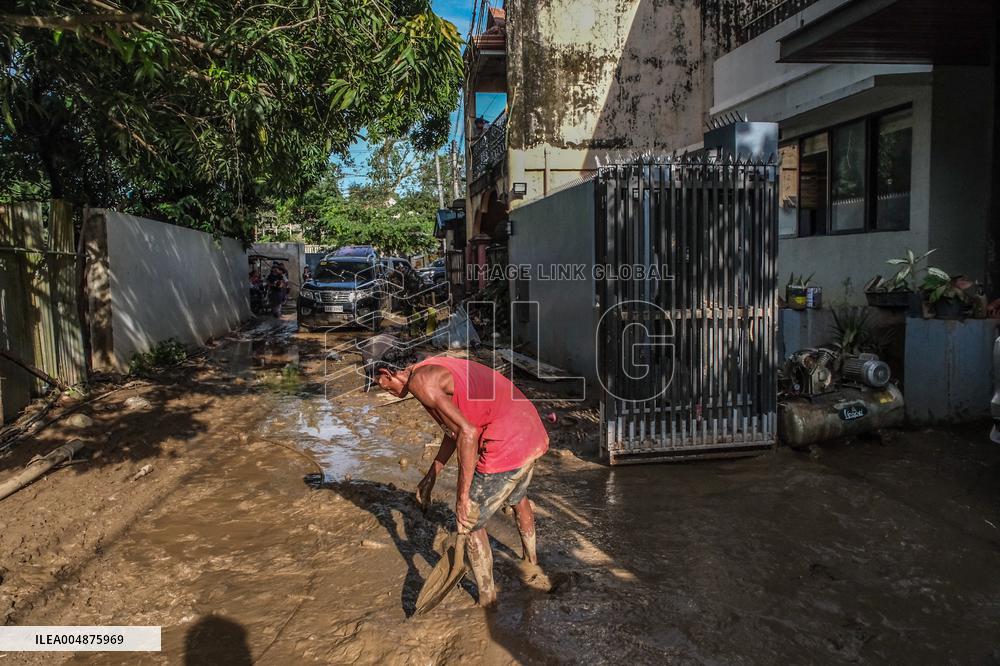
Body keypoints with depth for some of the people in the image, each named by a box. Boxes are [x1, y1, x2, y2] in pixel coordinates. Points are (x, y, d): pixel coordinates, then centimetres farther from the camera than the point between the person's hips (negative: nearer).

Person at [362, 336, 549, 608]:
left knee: (469, 521, 11)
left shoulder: (420, 381, -13)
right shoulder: (438, 368, 17)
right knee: (517, 498, 35)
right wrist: (430, 477, 31)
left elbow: (467, 433, -22)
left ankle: (487, 598, 28)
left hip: (507, 448, -10)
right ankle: (531, 560, 60)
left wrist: (463, 496, -16)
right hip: (533, 433, 10)